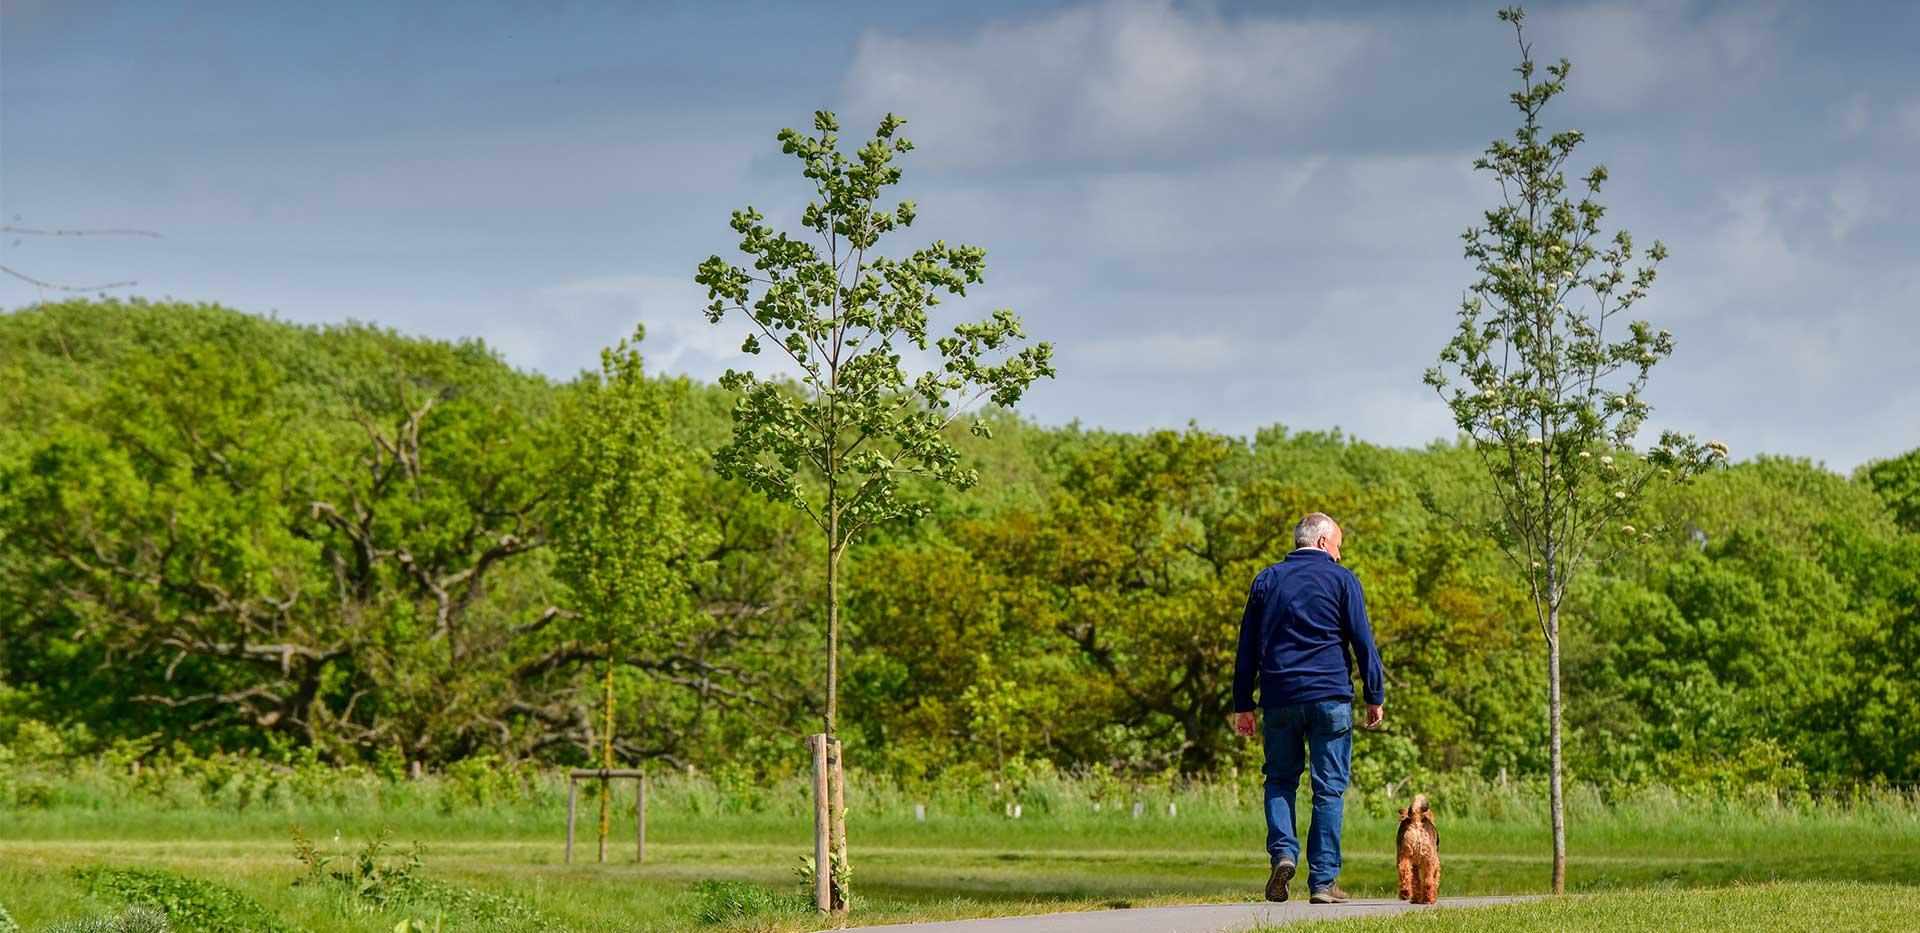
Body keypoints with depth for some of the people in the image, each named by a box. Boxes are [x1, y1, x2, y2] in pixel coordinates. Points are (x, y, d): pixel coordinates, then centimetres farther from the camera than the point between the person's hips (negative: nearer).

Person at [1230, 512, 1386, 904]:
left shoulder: (1266, 580, 11)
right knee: (1329, 788, 2)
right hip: (1330, 696, -2)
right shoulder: (1341, 579, 2)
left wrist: (1243, 704, 15)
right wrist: (1375, 696, 4)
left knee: (1280, 780, 15)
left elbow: (1247, 647, 11)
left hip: (1279, 698, 2)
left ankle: (1282, 852, -9)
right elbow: (1363, 641, -1)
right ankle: (1322, 880, -1)